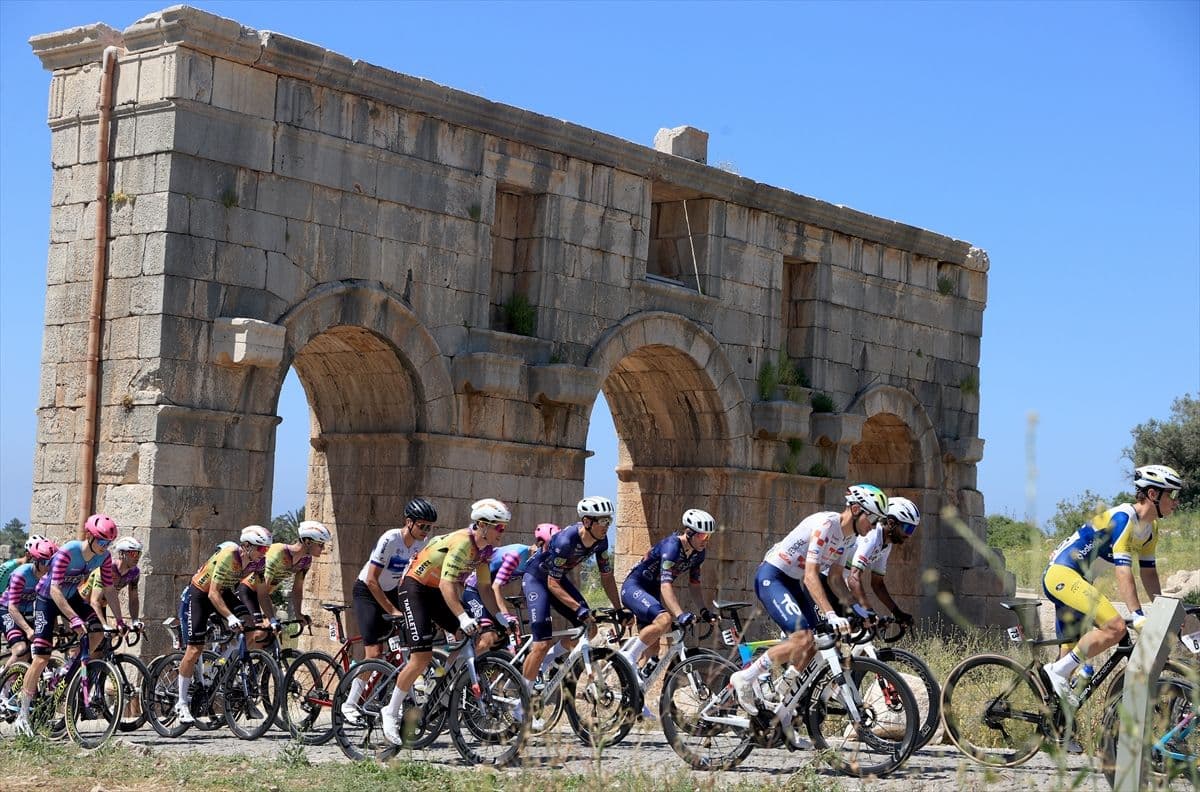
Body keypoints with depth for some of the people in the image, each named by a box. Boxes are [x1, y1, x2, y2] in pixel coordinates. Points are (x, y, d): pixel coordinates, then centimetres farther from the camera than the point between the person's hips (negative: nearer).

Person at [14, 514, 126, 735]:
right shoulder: (67, 552, -32)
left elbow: (108, 589, -6)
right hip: (47, 599, -6)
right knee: (41, 658, -12)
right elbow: (55, 589, -36)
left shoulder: (104, 556, -15)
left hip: (71, 597, 6)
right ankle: (23, 716, -4)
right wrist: (74, 619, -44)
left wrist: (119, 620, -12)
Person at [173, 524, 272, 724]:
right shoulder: (228, 556, -34)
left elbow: (262, 593, -7)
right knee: (195, 649, -9)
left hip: (224, 593, 6)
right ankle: (182, 704, 2)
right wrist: (231, 617, -45)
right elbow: (213, 594, -36)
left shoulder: (259, 561, -16)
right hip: (198, 594, -6)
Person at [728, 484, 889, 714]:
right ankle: (745, 678, -13)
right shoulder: (825, 524, -23)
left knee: (814, 646, 0)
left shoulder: (844, 533, 6)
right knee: (803, 639, -24)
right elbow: (811, 576, -30)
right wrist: (831, 615, -38)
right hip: (771, 577, -10)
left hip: (792, 582, 10)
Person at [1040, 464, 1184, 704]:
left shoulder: (1149, 531, 10)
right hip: (1061, 574, -10)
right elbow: (1123, 571, -26)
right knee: (1115, 627, -26)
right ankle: (1058, 671, -18)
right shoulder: (1123, 517, -19)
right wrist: (1137, 616, -30)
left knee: (1072, 653, 10)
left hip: (1076, 580, 10)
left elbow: (1149, 573, 17)